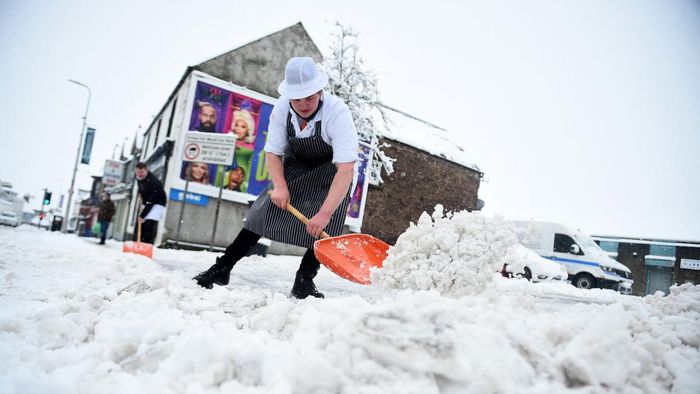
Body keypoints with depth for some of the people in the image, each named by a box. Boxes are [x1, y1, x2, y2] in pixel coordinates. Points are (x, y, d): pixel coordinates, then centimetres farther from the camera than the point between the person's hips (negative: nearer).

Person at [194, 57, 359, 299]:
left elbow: (346, 169, -41)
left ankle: (304, 281, -2)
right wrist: (279, 185, -29)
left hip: (330, 170, -3)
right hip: (295, 164, 3)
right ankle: (222, 268, 3)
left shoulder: (337, 112, -35)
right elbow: (272, 153, -11)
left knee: (322, 225, -19)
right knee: (264, 212, -4)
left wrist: (325, 212, -48)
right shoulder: (282, 109, -22)